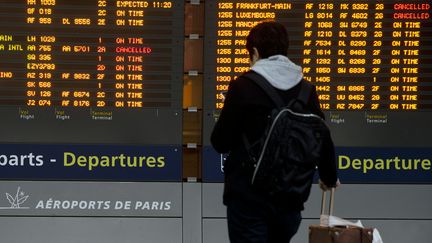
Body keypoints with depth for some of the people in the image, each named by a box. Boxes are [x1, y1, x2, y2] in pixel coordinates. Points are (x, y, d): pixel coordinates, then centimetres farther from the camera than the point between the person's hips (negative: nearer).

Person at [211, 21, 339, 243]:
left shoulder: (243, 86, -9)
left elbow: (220, 143, -6)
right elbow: (323, 139, 12)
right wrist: (329, 177, 32)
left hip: (248, 196, -4)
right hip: (290, 197, 5)